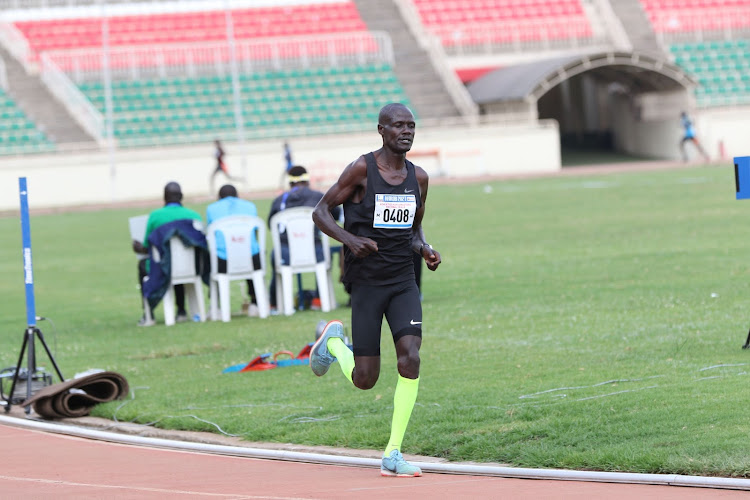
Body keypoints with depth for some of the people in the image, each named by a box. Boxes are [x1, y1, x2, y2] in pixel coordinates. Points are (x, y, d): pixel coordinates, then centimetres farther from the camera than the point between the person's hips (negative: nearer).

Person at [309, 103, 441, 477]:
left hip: (403, 281, 4)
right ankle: (333, 340, 34)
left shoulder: (419, 178, 6)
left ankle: (392, 455, -9)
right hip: (366, 281, -4)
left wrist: (424, 249, -1)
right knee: (364, 379, -2)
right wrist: (349, 239, -20)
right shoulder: (361, 169, -9)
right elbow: (320, 211, -4)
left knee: (410, 357, -17)